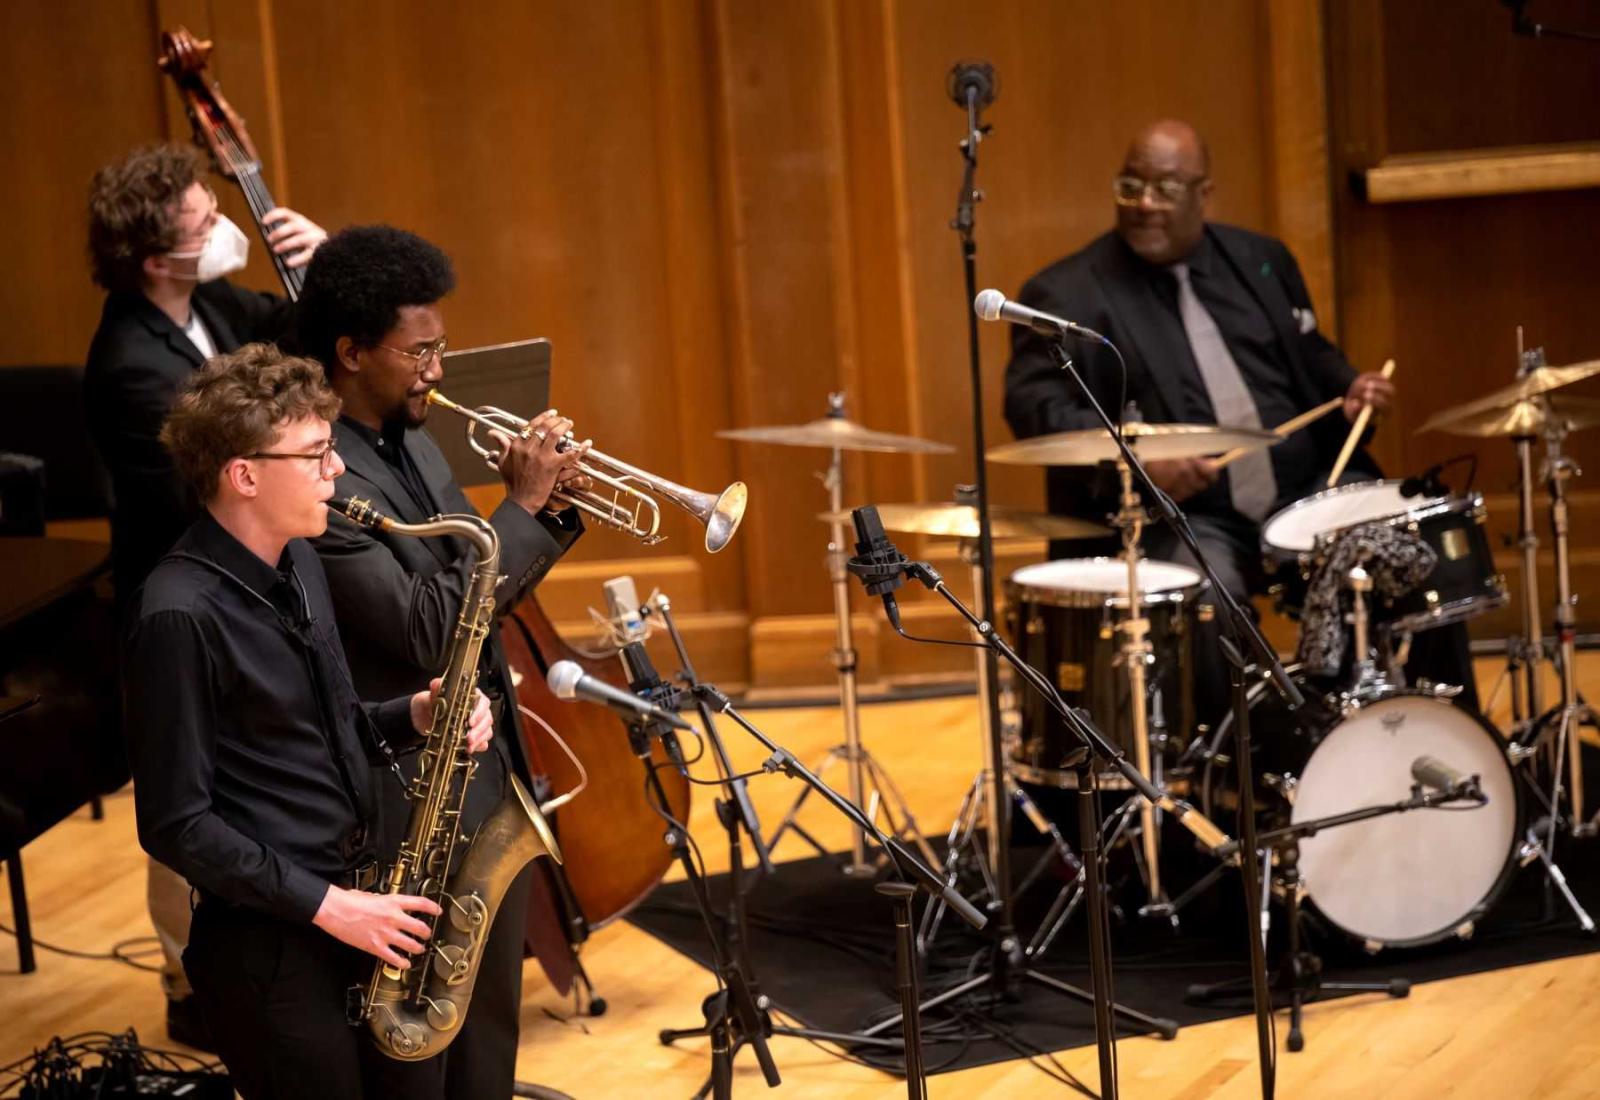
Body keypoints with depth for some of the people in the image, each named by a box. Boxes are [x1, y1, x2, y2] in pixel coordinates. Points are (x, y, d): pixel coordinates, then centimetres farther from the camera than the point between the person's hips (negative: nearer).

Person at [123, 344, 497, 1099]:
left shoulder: (296, 561, 7)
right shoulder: (179, 615, -21)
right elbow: (176, 824, -19)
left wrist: (413, 716, -1)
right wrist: (324, 903, -20)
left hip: (360, 904, 8)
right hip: (269, 940, -8)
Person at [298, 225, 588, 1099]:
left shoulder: (413, 442, 9)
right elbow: (424, 628, -27)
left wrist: (548, 510, -1)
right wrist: (521, 504, -20)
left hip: (492, 775, 9)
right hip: (412, 806, -9)